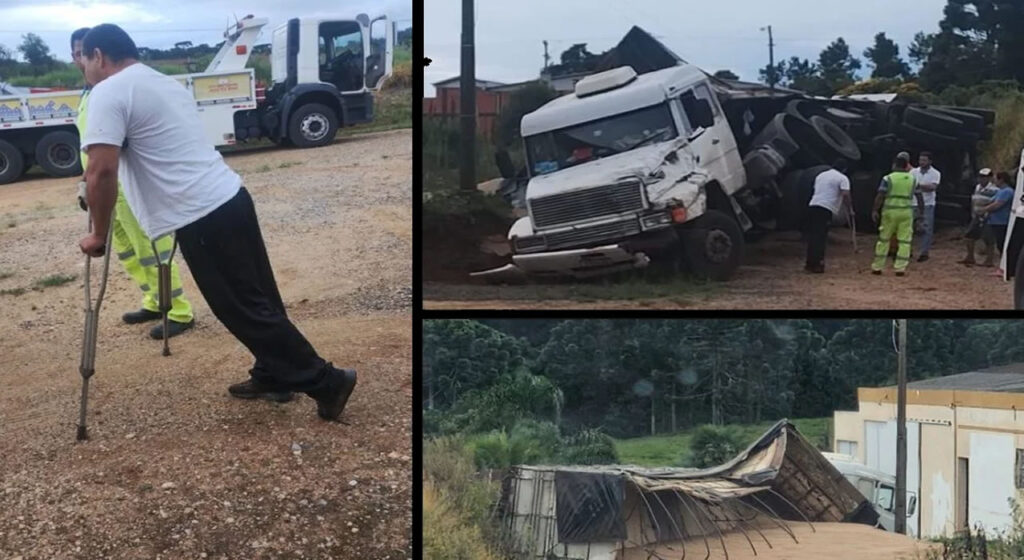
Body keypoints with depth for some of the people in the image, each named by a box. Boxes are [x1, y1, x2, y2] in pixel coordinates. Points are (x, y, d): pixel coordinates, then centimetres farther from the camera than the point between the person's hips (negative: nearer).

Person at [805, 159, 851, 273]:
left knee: (812, 236, 11)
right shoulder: (842, 178, 2)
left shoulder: (821, 175, 23)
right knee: (821, 237, -5)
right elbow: (845, 195, -12)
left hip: (813, 206, 6)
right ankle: (817, 264, -6)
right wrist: (849, 208, 1)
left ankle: (810, 263, 14)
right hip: (826, 209, -6)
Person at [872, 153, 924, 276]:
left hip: (890, 211, -1)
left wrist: (875, 210, -8)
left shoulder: (888, 178, -4)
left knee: (883, 238, 9)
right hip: (906, 211, 1)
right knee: (904, 240, 4)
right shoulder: (912, 179, 5)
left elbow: (880, 196, -10)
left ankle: (877, 267, 11)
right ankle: (900, 268, -3)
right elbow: (919, 196, 9)